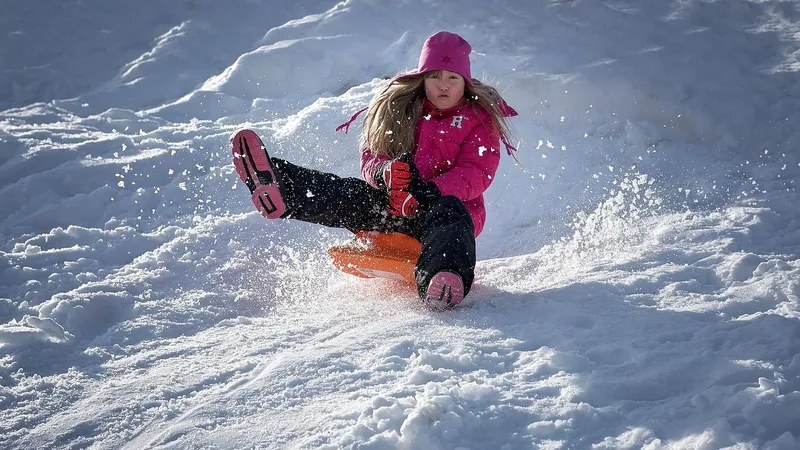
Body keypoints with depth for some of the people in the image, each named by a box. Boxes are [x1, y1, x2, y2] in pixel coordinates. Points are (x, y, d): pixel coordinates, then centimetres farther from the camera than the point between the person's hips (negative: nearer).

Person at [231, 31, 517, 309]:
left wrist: (429, 191, -29)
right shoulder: (397, 108, 13)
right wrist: (385, 173, -22)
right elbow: (371, 158, 6)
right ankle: (277, 191, -53)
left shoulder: (480, 119, 3)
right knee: (352, 193, -24)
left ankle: (441, 285, -73)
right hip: (393, 205, 4)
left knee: (448, 212, -38)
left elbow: (476, 174, -11)